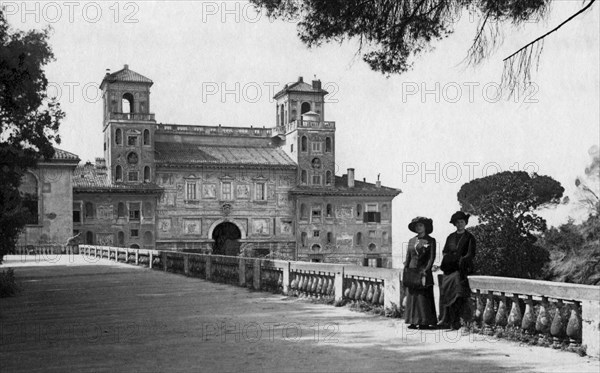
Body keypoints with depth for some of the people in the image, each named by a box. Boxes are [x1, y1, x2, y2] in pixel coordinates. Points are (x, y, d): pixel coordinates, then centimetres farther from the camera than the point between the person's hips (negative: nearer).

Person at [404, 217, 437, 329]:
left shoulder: (430, 240, 1)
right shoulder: (411, 241, 14)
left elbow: (432, 257, -6)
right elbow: (408, 257, 14)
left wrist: (426, 270, -18)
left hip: (424, 271, -4)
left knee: (424, 296, -5)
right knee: (412, 296, 2)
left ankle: (425, 322, -1)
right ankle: (413, 321, 7)